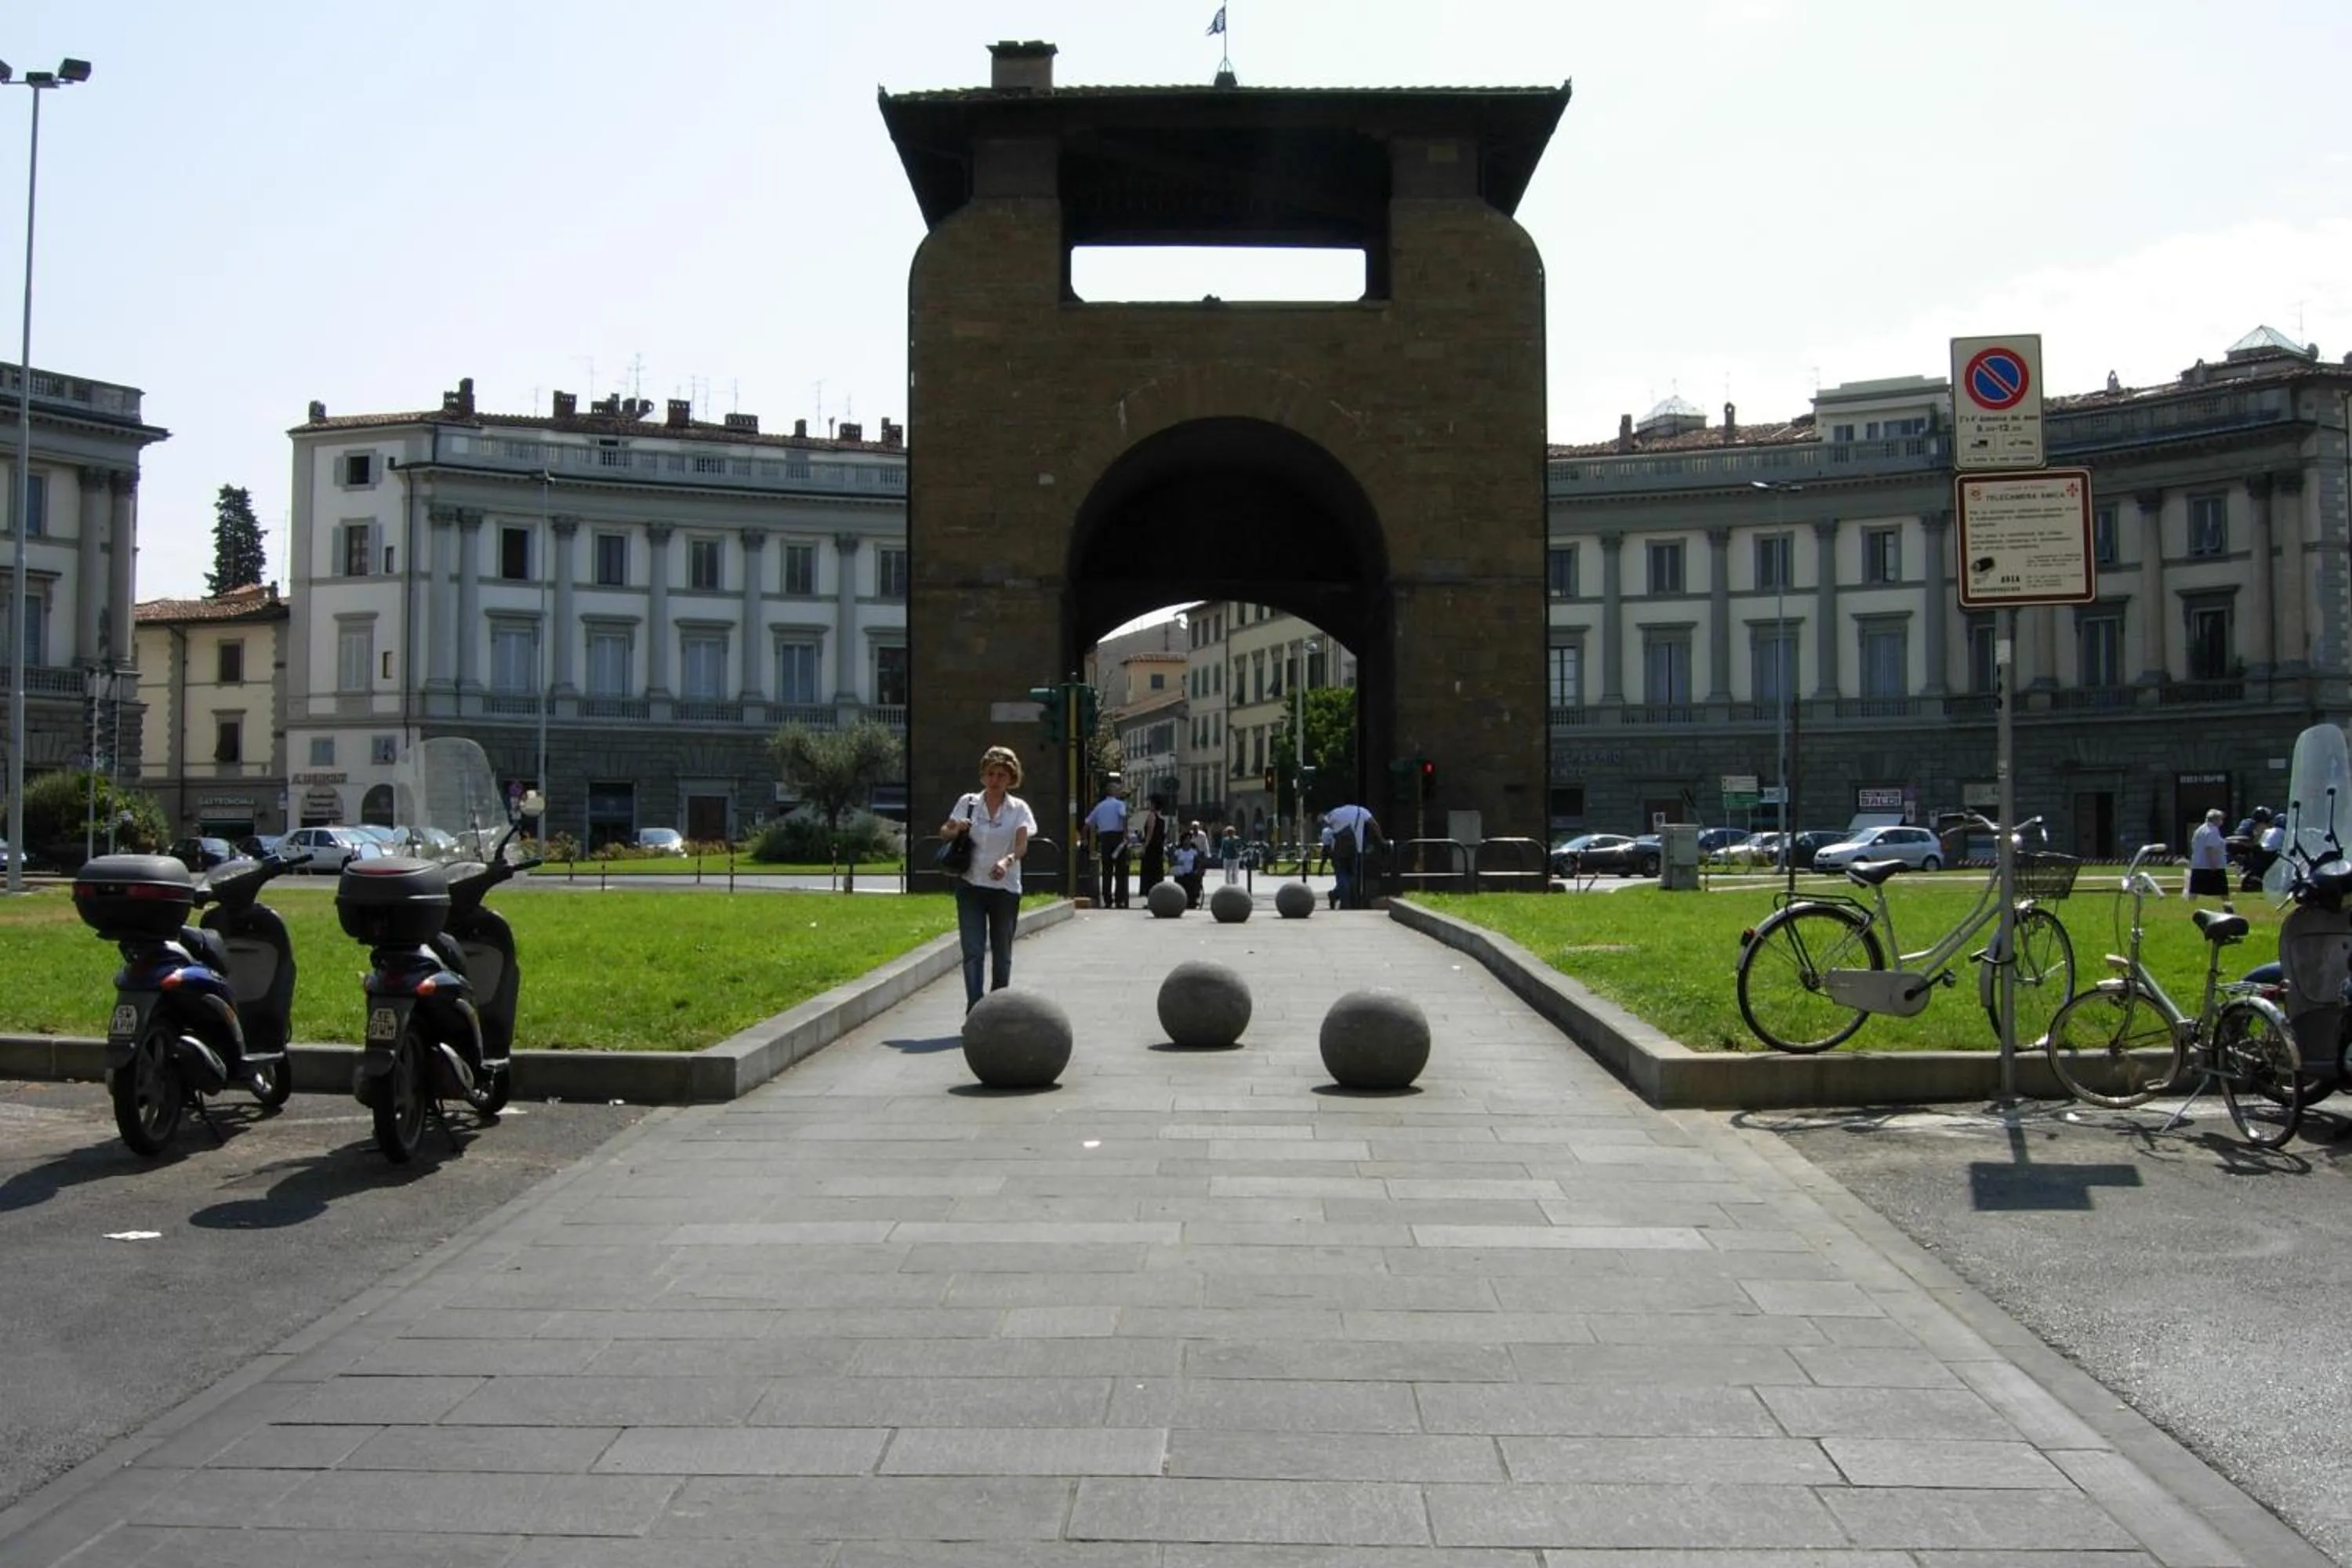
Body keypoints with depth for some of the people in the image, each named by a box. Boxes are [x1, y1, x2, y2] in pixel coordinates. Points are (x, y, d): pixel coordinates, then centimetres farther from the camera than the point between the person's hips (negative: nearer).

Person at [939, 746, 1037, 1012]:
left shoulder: (1018, 808, 1)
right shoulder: (968, 803, 4)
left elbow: (1022, 844, -12)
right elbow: (943, 832, 8)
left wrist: (1007, 861, -34)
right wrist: (956, 828, -17)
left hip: (1005, 888, 0)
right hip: (971, 885, 0)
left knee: (1001, 954, 9)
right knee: (973, 951, -10)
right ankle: (974, 1011, -15)